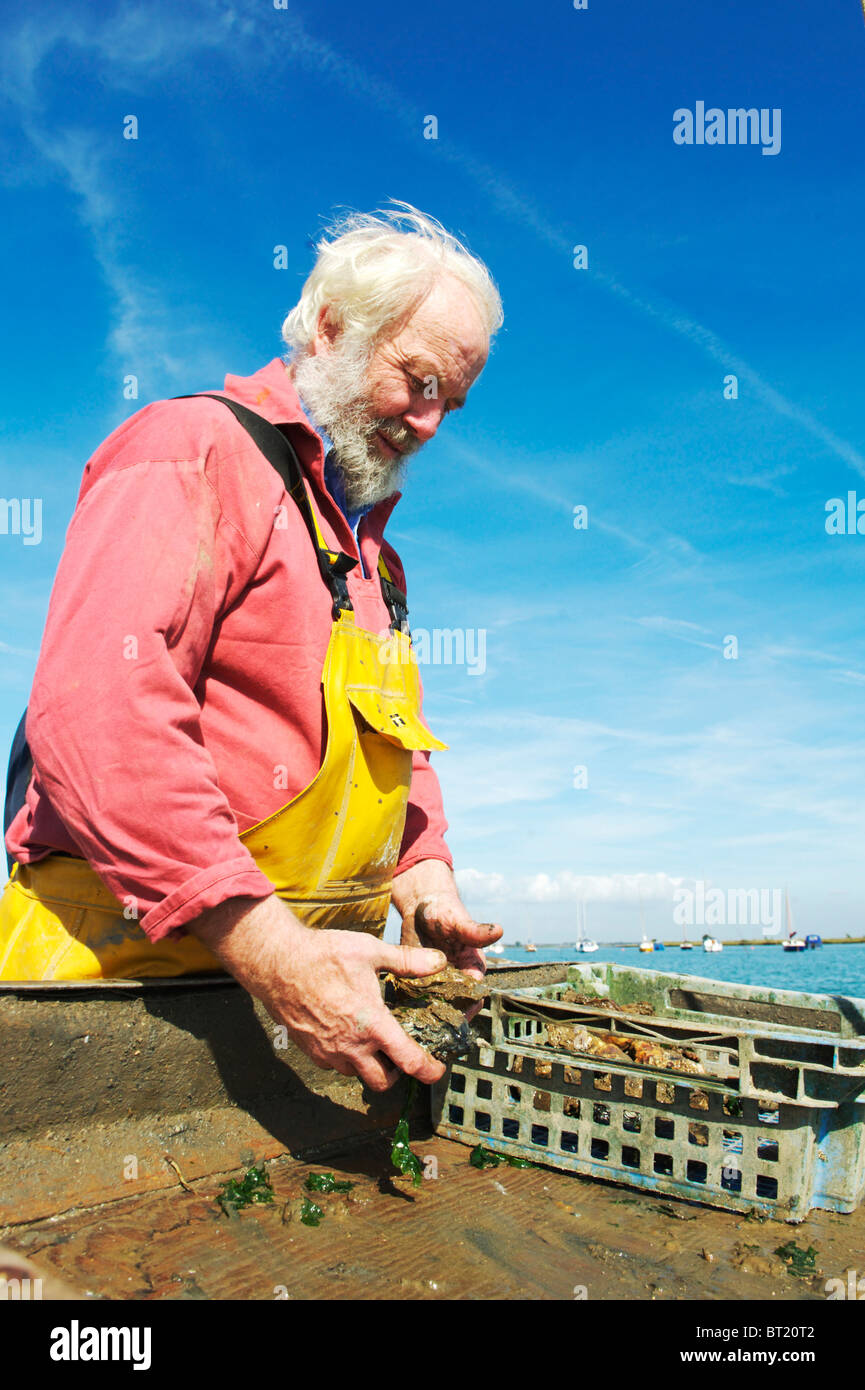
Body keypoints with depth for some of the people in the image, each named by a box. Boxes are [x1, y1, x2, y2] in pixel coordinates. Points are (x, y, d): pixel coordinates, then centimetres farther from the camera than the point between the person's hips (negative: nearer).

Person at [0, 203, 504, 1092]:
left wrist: (425, 885, 5)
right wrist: (267, 951, -25)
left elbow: (397, 739, 23)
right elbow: (93, 717, -22)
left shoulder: (366, 536, 20)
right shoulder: (193, 452, -8)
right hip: (128, 968, -7)